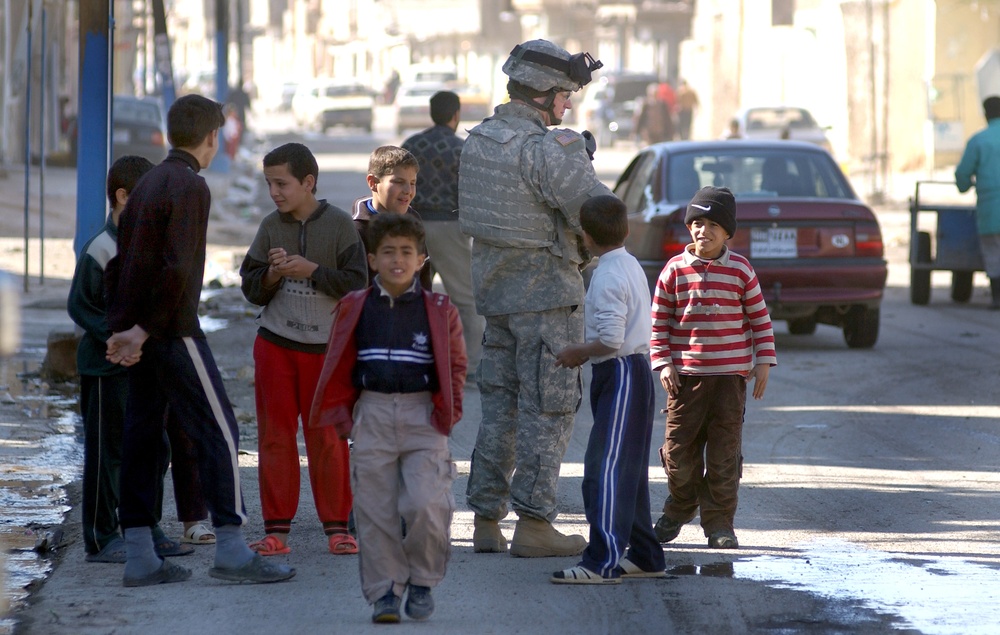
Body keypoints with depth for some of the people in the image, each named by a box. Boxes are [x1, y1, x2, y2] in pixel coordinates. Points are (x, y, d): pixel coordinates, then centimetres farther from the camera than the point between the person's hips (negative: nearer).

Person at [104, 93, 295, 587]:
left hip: (137, 335, 9)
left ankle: (139, 556, 8)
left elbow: (119, 263, 17)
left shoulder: (146, 184, 15)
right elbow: (177, 268, -21)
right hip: (173, 332, -9)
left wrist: (120, 327, 13)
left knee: (141, 434, 8)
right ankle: (231, 550, -6)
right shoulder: (190, 187, -12)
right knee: (218, 431, -4)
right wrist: (143, 329, -18)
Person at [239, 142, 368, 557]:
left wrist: (311, 270, -15)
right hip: (275, 346, 3)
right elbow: (251, 289, 8)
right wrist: (272, 274, -12)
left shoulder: (338, 225, -5)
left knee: (327, 437, 1)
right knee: (275, 436, 3)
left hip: (325, 346, -3)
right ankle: (277, 528, 8)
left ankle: (337, 526, 10)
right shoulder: (271, 227, 4)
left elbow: (357, 283, -8)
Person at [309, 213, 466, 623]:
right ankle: (384, 592, 9)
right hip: (372, 415, 2)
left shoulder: (439, 311, 3)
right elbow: (339, 367, 11)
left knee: (426, 505, -13)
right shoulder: (355, 309, 6)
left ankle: (422, 581, 8)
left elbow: (455, 366, 8)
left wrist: (447, 413, 0)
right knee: (375, 510, 0)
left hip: (423, 416, -2)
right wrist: (343, 415, 4)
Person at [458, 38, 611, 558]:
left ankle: (487, 520, 14)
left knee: (499, 405, 13)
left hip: (495, 287, 8)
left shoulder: (478, 140, 7)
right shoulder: (546, 149, -19)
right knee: (547, 409, -1)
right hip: (547, 292, -8)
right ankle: (533, 523, -2)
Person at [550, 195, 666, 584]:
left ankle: (603, 562, -18)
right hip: (636, 369, 11)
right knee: (628, 471, 16)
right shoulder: (631, 267, 14)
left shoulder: (607, 277, -17)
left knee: (605, 469, -13)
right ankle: (645, 557, 23)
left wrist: (578, 353, -10)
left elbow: (611, 339, -24)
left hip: (619, 375, -11)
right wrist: (588, 353, 19)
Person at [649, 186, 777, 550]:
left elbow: (759, 319, 8)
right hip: (685, 375, 1)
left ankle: (719, 523, 8)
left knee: (724, 453, 0)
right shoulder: (675, 270, 2)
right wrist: (663, 363, -2)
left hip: (731, 376, 0)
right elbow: (659, 320, 6)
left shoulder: (741, 271, 2)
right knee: (679, 450, 3)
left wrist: (763, 363, 3)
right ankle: (679, 509, 28)